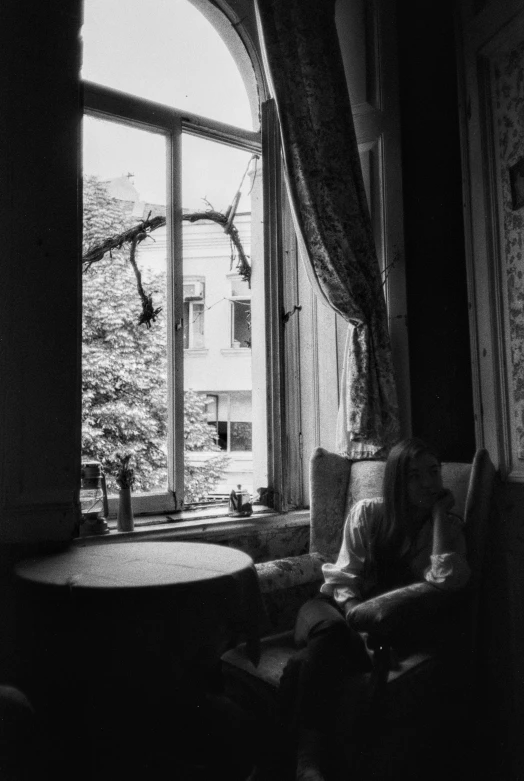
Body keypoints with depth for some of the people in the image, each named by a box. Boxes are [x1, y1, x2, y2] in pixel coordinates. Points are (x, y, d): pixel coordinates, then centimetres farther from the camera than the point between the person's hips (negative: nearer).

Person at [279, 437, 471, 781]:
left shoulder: (447, 526, 2)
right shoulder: (368, 512, 2)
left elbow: (448, 578, -20)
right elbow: (345, 577, 1)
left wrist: (440, 511, -16)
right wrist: (355, 615, -19)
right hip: (337, 607, 2)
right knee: (330, 630, -38)